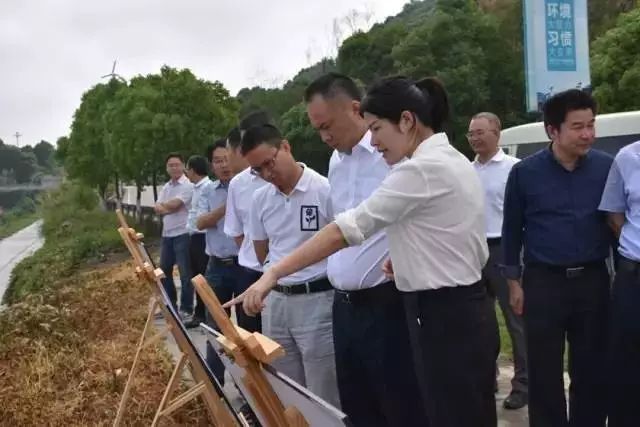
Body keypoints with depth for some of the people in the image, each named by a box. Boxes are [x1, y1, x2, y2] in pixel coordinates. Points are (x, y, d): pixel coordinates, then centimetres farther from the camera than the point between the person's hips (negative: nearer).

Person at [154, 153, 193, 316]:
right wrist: (170, 208, -13)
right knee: (164, 271, 14)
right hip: (167, 234, 8)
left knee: (185, 273, -3)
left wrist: (163, 205, 2)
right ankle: (170, 305, 27)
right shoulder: (166, 187, 15)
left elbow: (173, 204, -18)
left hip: (182, 234, -8)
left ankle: (186, 309, 5)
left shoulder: (188, 185, -9)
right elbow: (157, 208, 5)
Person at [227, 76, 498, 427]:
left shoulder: (421, 169, -19)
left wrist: (273, 273, -19)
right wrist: (408, 260, 6)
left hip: (445, 319, -10)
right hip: (464, 312, 10)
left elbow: (347, 229, -22)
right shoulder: (452, 160, 12)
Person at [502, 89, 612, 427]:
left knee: (592, 369, 11)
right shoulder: (525, 172, -5)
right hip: (543, 281, -1)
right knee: (545, 372, 8)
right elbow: (512, 229, 3)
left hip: (593, 279, 2)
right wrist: (514, 281, 3)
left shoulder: (606, 167, -1)